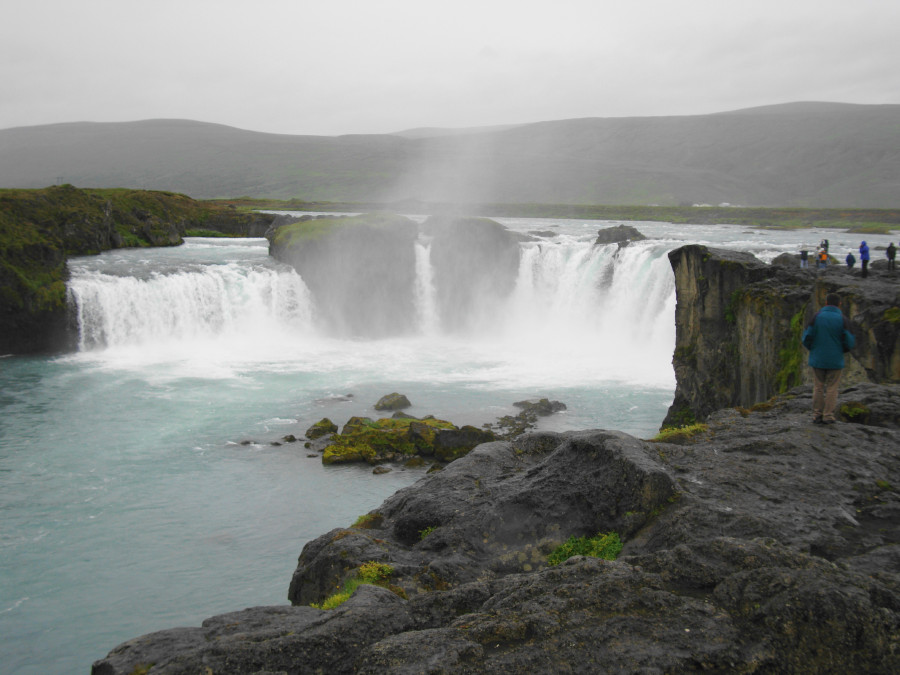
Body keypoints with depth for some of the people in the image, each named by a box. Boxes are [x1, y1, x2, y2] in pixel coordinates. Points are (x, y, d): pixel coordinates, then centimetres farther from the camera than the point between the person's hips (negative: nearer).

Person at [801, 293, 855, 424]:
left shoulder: (817, 317, -4)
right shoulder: (842, 319, -7)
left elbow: (807, 338, -6)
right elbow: (849, 342, -8)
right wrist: (853, 341, 16)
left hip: (818, 359, 1)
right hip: (835, 360, -1)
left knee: (818, 388, 9)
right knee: (831, 389, 6)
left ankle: (817, 415, 7)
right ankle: (828, 416, 3)